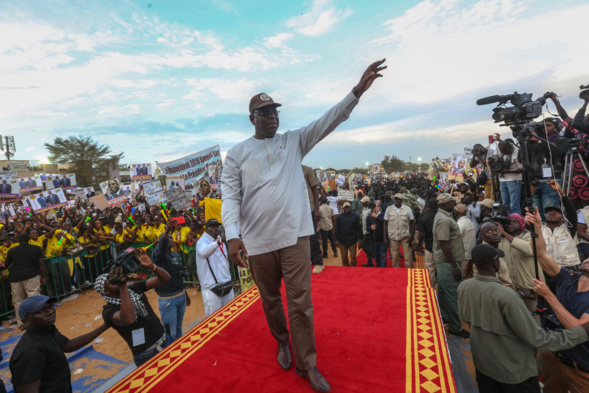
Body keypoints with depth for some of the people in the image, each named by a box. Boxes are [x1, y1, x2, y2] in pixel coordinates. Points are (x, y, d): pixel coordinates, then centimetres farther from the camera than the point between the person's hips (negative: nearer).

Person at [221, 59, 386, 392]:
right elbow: (231, 197, -3)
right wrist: (233, 235, -16)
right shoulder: (237, 153, 3)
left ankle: (307, 364, 23)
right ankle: (283, 343, 45)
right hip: (258, 241, 1)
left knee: (301, 301, 4)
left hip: (295, 235, 0)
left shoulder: (294, 141, 7)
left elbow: (329, 121, -1)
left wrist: (358, 90, -12)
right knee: (271, 300, 18)